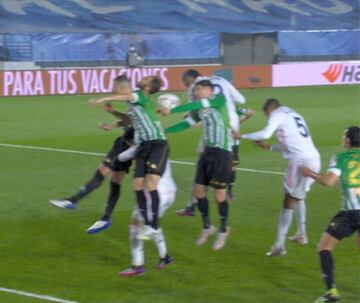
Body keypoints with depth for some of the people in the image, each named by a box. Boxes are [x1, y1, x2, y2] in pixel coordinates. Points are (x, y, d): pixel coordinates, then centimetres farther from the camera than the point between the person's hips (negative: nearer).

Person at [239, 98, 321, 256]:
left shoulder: (277, 115, 2)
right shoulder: (294, 115, 28)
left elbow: (265, 134, -15)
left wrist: (243, 136, -5)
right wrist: (270, 147, 34)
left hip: (300, 160, -8)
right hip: (314, 158, 8)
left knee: (289, 201, -6)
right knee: (298, 196, 28)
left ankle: (279, 245, -9)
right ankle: (301, 234, 35)